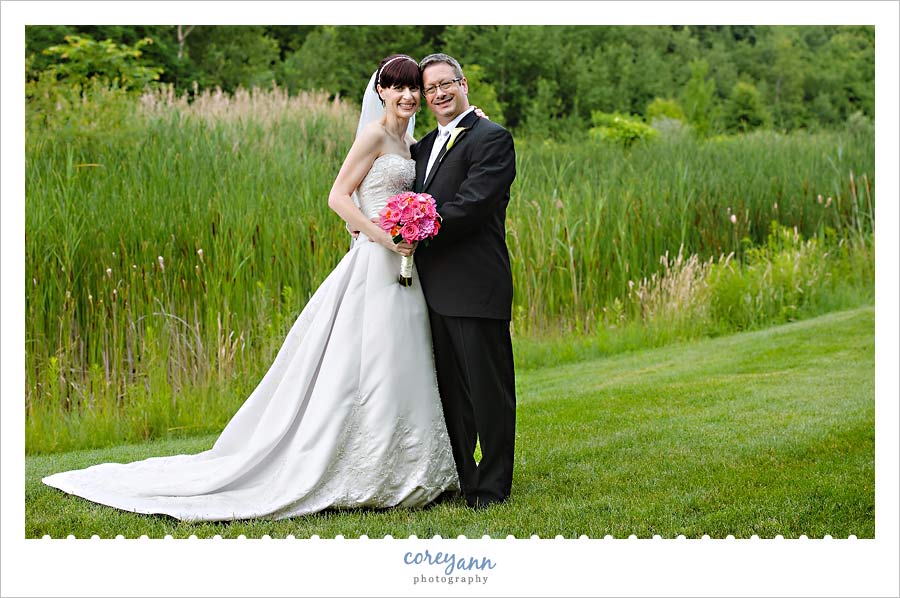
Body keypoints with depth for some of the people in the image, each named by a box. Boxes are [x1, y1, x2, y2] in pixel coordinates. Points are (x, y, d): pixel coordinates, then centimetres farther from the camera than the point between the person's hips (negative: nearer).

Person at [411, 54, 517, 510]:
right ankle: (460, 477, 26)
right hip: (437, 291, 8)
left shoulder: (491, 138, -8)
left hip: (476, 288, -8)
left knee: (488, 390, 0)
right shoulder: (425, 146, 18)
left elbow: (470, 206, -18)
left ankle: (492, 487, 9)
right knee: (450, 389, 15)